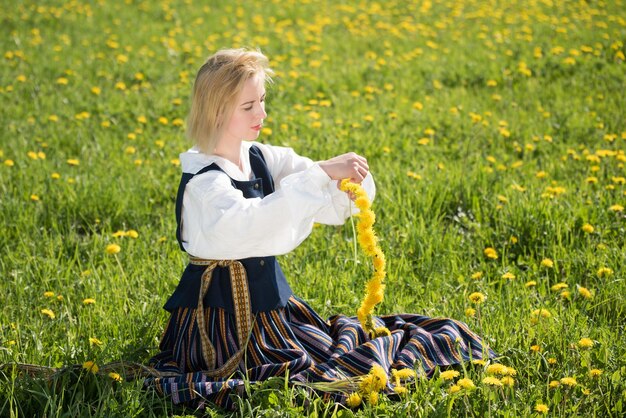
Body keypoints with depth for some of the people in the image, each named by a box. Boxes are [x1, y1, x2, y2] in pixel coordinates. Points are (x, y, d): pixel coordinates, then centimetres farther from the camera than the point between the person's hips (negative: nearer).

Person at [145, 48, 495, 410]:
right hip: (222, 310, -7)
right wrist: (320, 173, -41)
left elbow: (334, 204, -2)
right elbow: (250, 221, -40)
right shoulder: (203, 180, -19)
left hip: (267, 295, 7)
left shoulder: (261, 158, 3)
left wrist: (352, 179, -25)